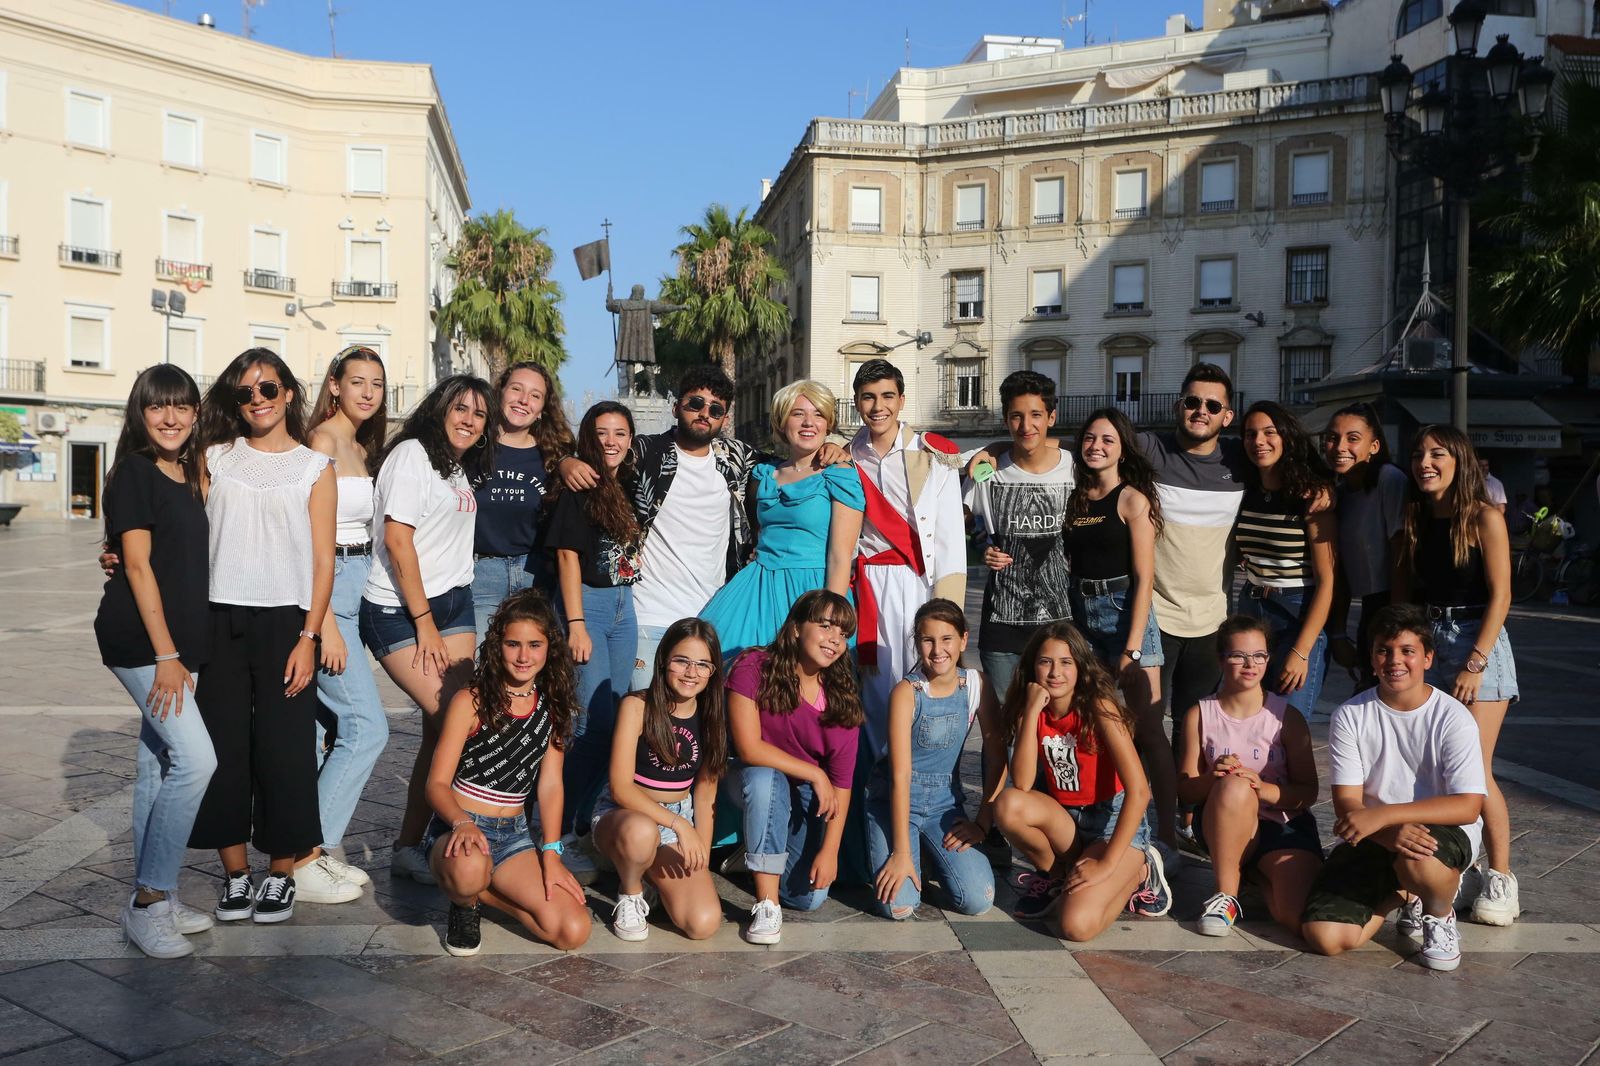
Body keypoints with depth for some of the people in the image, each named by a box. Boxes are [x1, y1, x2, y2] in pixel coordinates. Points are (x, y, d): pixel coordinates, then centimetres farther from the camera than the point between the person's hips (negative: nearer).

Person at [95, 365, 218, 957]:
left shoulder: (189, 475, 13)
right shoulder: (135, 471, -8)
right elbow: (137, 563, -13)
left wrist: (180, 652, 10)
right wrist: (165, 654, -17)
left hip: (178, 641, 8)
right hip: (140, 640, -8)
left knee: (159, 766, 11)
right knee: (196, 760, -15)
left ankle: (152, 899, 20)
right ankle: (149, 902, -5)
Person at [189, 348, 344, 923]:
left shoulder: (314, 468, 5)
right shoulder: (214, 457, 11)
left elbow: (322, 561, 0)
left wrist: (309, 638, -7)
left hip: (285, 621, -2)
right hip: (220, 620, 2)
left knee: (283, 748, -2)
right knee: (224, 746, 3)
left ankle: (282, 873, 12)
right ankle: (235, 875, 14)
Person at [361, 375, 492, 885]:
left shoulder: (462, 467, 17)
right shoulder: (412, 455, -8)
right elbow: (397, 541, -15)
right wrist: (425, 624, -15)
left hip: (454, 603, 8)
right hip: (398, 612, -8)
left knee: (444, 728, 0)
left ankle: (410, 846, 10)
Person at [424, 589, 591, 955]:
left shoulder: (553, 708, 5)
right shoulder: (470, 702, -8)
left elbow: (550, 784, 2)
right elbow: (437, 782, -12)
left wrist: (551, 853, -11)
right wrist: (463, 823, -32)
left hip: (513, 835, 4)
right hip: (457, 827, -4)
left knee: (573, 932, -14)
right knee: (468, 868, -42)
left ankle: (483, 891, 9)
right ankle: (464, 904, -3)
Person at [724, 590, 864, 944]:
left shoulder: (843, 698, -12)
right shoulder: (754, 667, -20)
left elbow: (841, 784, -13)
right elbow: (748, 748, -26)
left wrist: (830, 850, -20)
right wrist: (815, 774, -22)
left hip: (811, 797, 2)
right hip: (759, 785, -2)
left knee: (809, 897, -14)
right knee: (764, 778, -39)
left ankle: (763, 851, 20)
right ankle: (767, 906, -27)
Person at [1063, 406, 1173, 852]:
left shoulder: (1133, 499, -5)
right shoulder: (1074, 498, 12)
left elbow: (1144, 577, -10)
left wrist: (1132, 648, -15)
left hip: (1124, 610, -5)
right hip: (1080, 613, 5)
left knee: (1147, 730, -6)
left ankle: (1167, 835, 0)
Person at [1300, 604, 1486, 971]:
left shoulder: (1453, 718, -10)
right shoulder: (1350, 716, -5)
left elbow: (1468, 806, -19)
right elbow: (1347, 804, -8)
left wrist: (1383, 815, -29)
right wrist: (1393, 834, -30)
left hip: (1444, 831, -2)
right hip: (1372, 837, 3)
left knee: (1418, 861, -40)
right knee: (1324, 936, -15)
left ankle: (1441, 913, -1)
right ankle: (1405, 891, 16)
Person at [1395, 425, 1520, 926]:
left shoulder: (1484, 518, -7)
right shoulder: (1414, 522, 10)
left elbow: (1500, 596, -11)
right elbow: (1401, 594, 11)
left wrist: (1475, 664, -16)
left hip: (1477, 643, -5)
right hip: (1425, 643, 5)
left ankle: (1500, 877, 5)